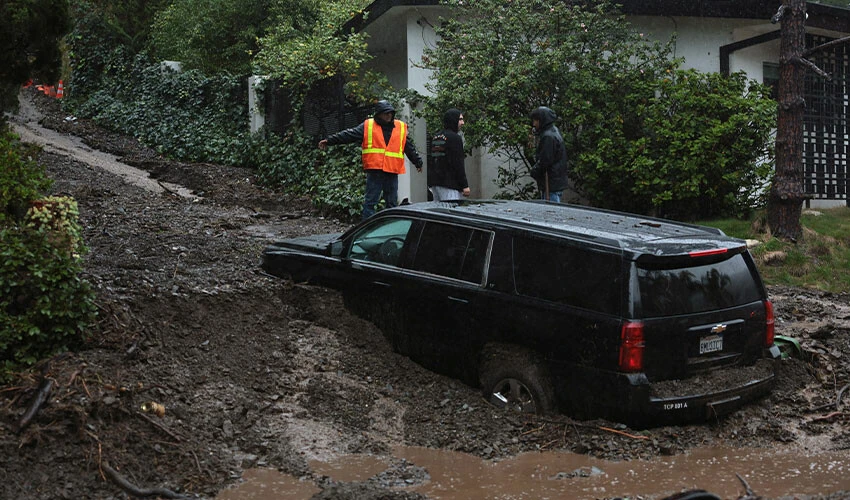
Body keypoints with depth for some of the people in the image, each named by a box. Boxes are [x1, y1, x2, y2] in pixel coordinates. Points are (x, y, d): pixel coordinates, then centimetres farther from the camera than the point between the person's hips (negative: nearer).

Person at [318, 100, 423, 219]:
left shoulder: (401, 127, 12)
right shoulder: (368, 126, 4)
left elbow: (410, 148, 21)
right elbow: (349, 134, -1)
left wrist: (418, 162, 26)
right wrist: (329, 141, -7)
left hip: (392, 172, 3)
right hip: (374, 171, -3)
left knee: (392, 204, 9)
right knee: (370, 202, -2)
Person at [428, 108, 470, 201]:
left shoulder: (435, 138, 16)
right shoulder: (455, 138, -10)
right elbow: (458, 164, -15)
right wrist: (465, 185, -14)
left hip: (434, 183, 9)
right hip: (449, 183, -9)